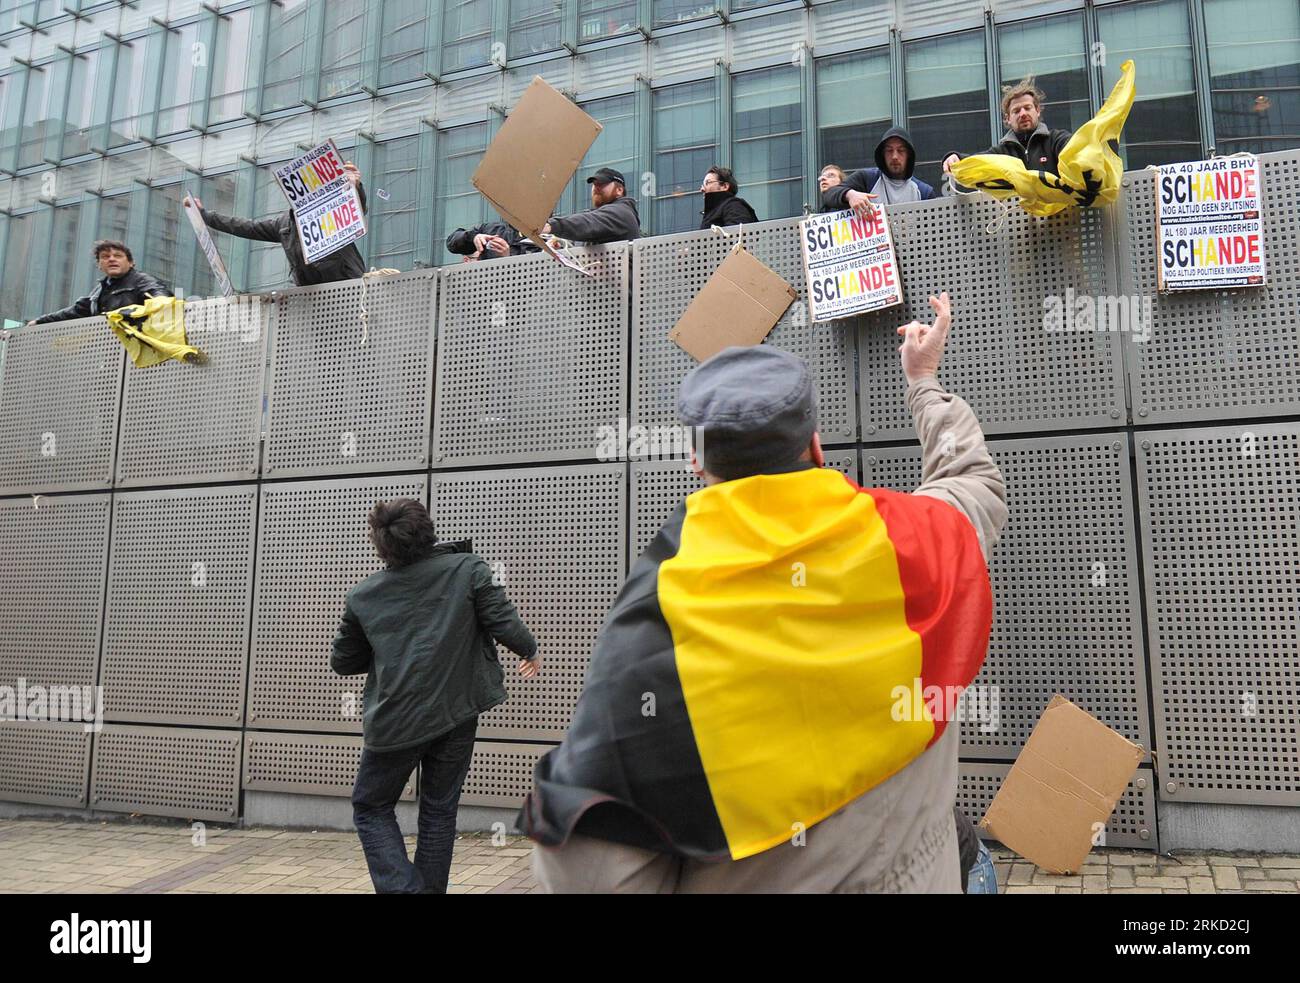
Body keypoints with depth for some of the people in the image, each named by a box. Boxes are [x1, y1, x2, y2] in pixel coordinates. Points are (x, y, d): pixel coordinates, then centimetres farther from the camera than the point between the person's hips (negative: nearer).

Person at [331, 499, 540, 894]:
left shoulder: (362, 596, 0)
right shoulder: (468, 569, -6)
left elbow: (343, 663, 11)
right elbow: (504, 623, -9)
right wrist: (530, 652, 11)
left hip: (395, 722, 0)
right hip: (457, 714, 1)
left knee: (371, 809, 17)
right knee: (439, 812, 16)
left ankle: (401, 887, 0)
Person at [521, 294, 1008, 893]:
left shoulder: (653, 612, -21)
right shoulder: (908, 540, -12)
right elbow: (976, 479, 13)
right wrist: (924, 379, 28)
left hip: (740, 882, -2)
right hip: (909, 875, 3)